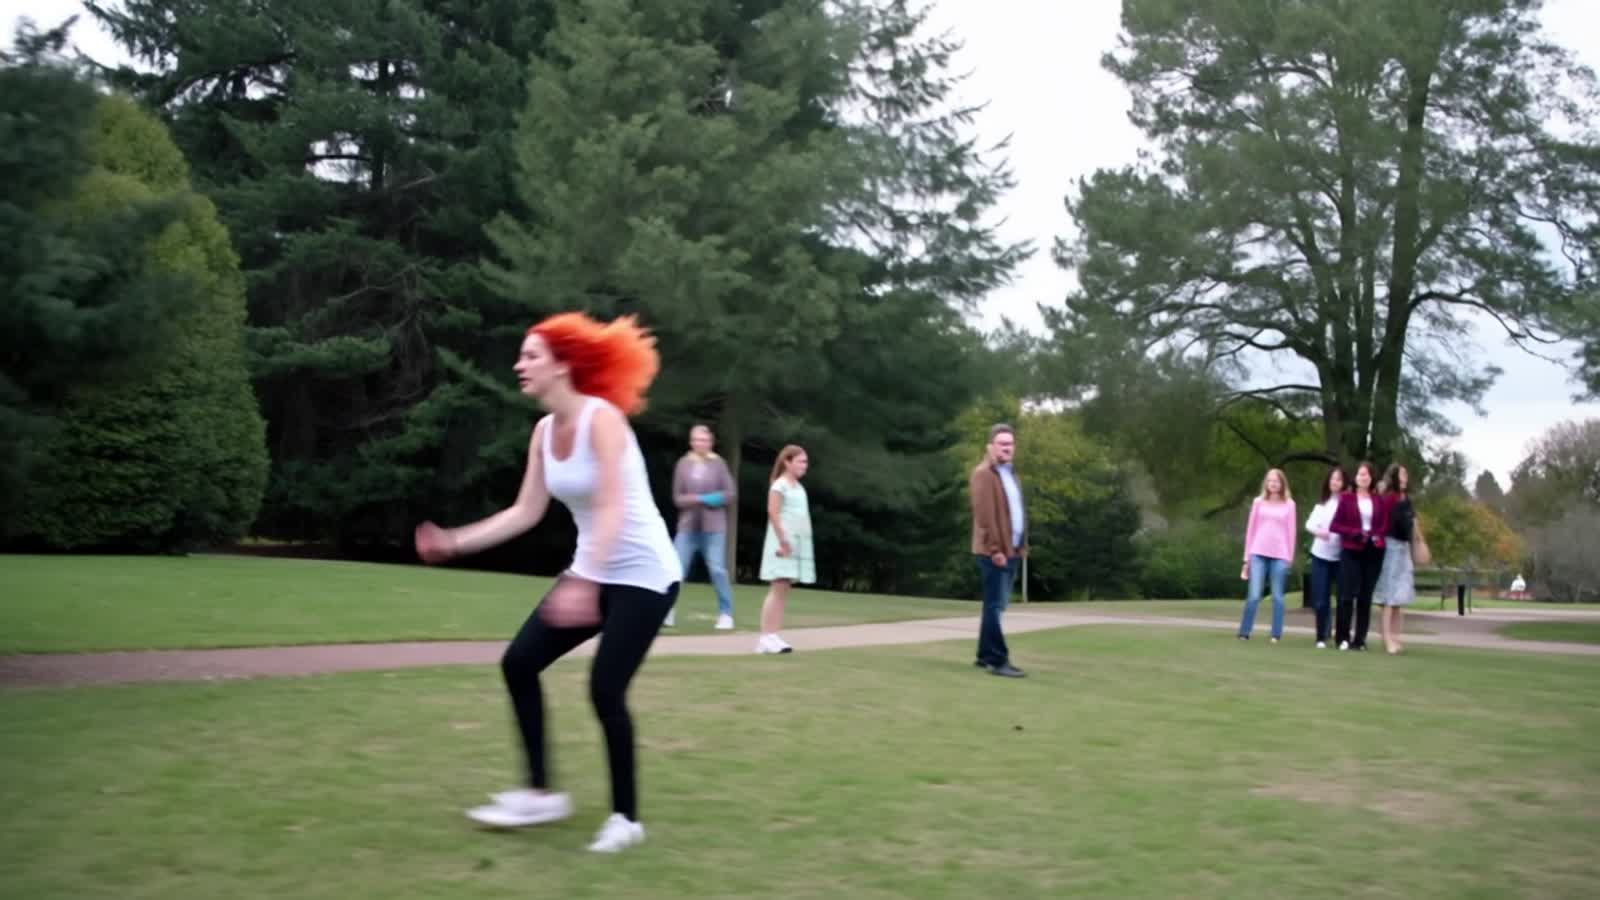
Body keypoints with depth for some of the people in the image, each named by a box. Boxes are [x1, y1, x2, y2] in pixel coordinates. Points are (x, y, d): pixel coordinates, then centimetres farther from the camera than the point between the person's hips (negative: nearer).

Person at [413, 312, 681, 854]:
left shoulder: (601, 418, -21)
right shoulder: (545, 431, 4)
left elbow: (612, 511, -29)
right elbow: (527, 512, 6)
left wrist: (581, 585, -37)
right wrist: (456, 542, 1)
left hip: (644, 576, -8)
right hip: (593, 572, 8)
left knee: (605, 691, -11)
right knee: (519, 662, 2)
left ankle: (626, 818, 8)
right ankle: (540, 793, 13)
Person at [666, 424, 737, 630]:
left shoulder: (718, 463, 0)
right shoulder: (683, 464, 1)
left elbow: (730, 495, 0)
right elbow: (677, 498, -1)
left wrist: (714, 500, -17)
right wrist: (701, 499, -14)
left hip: (714, 527, -1)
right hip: (688, 527, 1)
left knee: (718, 570, -4)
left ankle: (726, 614, 6)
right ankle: (668, 611, 8)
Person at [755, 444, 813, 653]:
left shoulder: (799, 487, 18)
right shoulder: (780, 485, -8)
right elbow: (773, 513, -16)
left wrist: (797, 543, 13)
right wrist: (783, 541, -20)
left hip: (797, 543, 8)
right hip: (783, 543, -8)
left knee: (783, 590, 5)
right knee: (777, 589, -10)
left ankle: (773, 635, 5)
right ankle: (765, 637, -10)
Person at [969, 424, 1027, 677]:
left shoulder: (1011, 474, 19)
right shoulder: (983, 474, -11)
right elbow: (984, 515, -18)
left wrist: (1022, 545, 13)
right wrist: (994, 549, -21)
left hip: (1011, 550, 9)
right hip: (994, 551, -9)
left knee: (996, 605, 13)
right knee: (995, 605, -8)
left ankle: (985, 655, 20)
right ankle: (998, 661, -6)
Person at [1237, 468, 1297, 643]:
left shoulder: (1289, 504, 7)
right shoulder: (1259, 502, 9)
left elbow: (1290, 531, 7)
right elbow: (1251, 529, 11)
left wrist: (1290, 558, 3)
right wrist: (1247, 557, 9)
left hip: (1280, 556, 0)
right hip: (1259, 554, 0)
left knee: (1277, 596, 1)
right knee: (1254, 595, -8)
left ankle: (1276, 634, 8)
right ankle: (1244, 632, 0)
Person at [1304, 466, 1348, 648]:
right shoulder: (1321, 504, 13)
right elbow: (1309, 524, 1)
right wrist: (1318, 531, -19)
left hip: (1341, 556, -3)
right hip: (1320, 555, 3)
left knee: (1343, 598, -5)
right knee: (1321, 600, 1)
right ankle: (1321, 637, 9)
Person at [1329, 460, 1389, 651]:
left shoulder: (1378, 500, 9)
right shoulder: (1346, 498, 2)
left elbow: (1384, 526, 10)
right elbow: (1335, 525, -1)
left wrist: (1374, 535, -11)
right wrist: (1355, 533, -14)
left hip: (1373, 552, 3)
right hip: (1351, 551, -3)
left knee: (1366, 597, 3)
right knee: (1347, 595, -7)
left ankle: (1360, 639, 8)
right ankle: (1343, 638, -1)